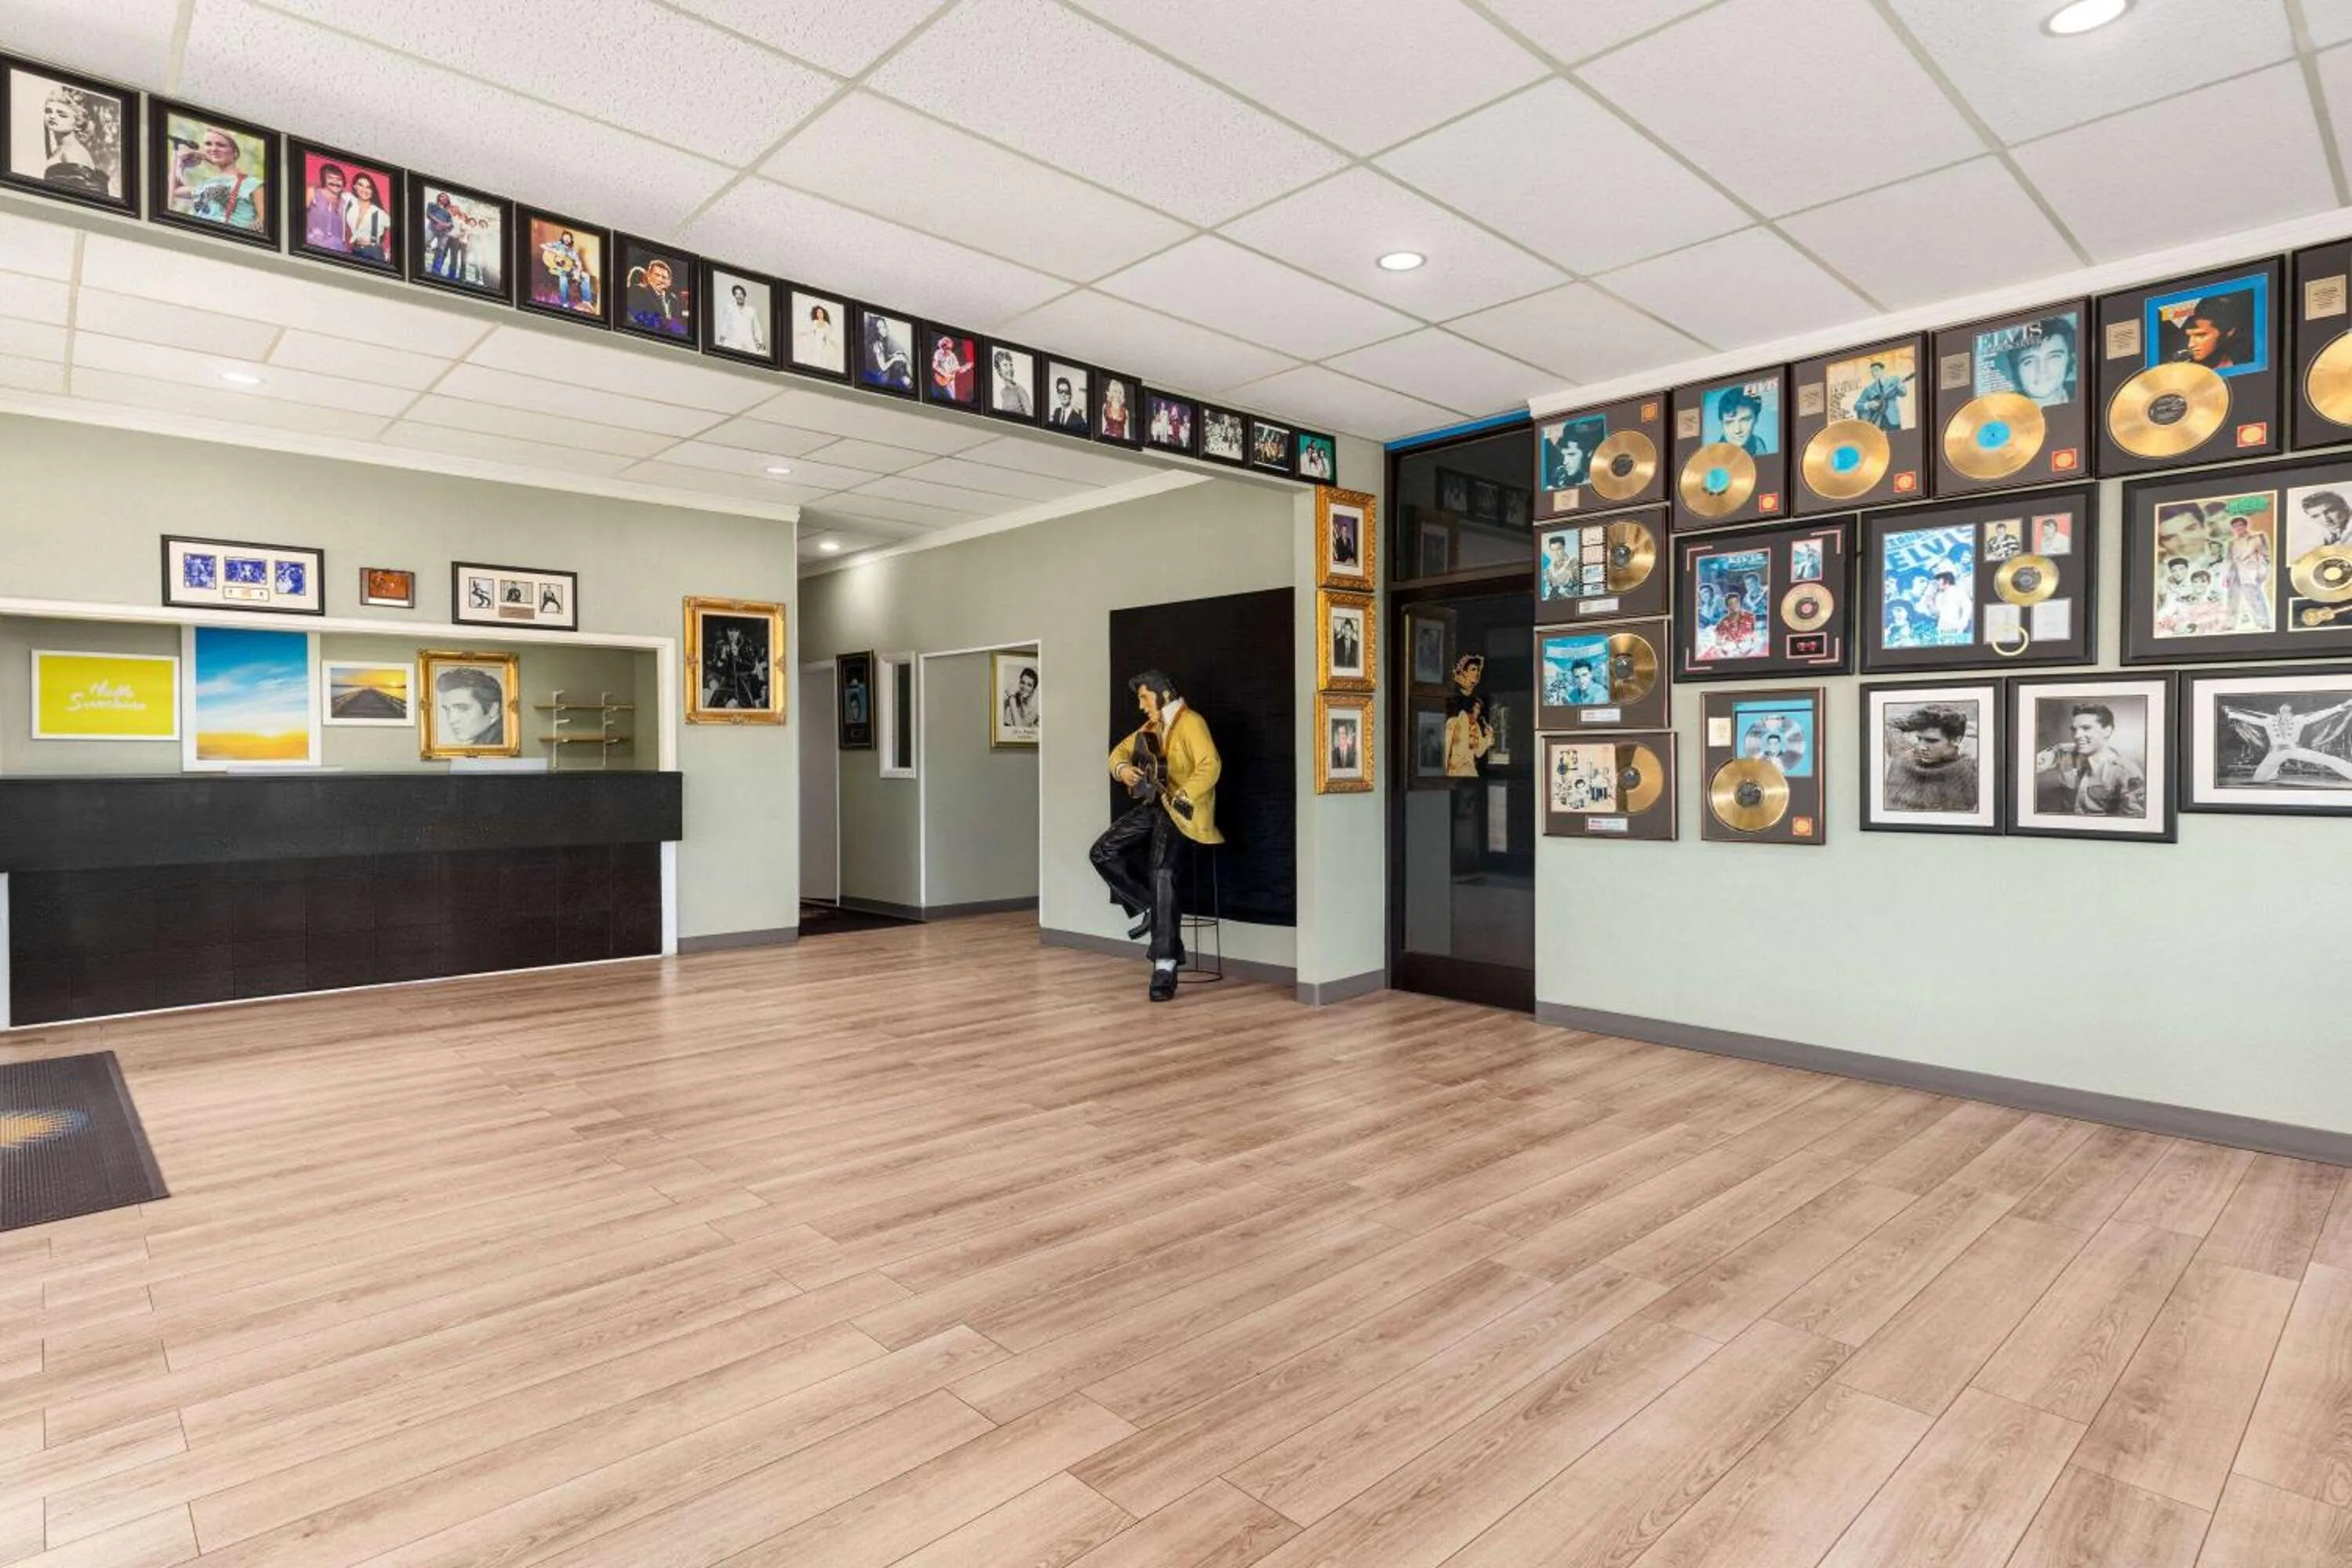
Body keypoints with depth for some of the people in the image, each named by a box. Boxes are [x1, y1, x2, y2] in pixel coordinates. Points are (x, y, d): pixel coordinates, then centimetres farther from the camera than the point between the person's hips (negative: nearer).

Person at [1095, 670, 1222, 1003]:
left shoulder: (1190, 723, -12)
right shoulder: (1152, 726, 16)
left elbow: (1211, 765, -25)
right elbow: (1121, 750, 20)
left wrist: (1183, 797, -34)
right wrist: (1122, 769, -4)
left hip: (1182, 810, -9)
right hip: (1153, 804, 9)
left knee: (1160, 871, -26)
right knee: (1102, 853, -3)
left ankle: (1165, 966, -22)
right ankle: (1148, 909, 12)